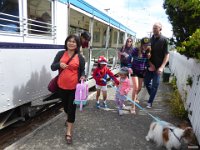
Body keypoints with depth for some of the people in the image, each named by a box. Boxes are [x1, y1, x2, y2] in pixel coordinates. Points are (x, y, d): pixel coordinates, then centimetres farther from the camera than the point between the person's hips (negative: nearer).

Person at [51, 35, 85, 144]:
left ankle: (69, 133, 13)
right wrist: (59, 64, -20)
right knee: (65, 106, 22)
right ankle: (69, 119, 54)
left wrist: (82, 77, -15)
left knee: (72, 108, 2)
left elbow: (82, 70, 7)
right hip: (62, 86, 3)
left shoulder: (80, 57, -2)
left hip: (74, 87, -3)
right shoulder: (60, 54, 1)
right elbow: (52, 67, 1)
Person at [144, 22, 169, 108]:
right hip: (150, 66, 4)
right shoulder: (150, 39, 4)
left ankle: (150, 102, 17)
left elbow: (167, 55, -9)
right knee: (146, 82, 9)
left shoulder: (164, 40, -7)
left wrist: (162, 67, -18)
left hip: (158, 67, -4)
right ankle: (152, 96, 34)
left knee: (155, 85, 3)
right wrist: (150, 64, -6)